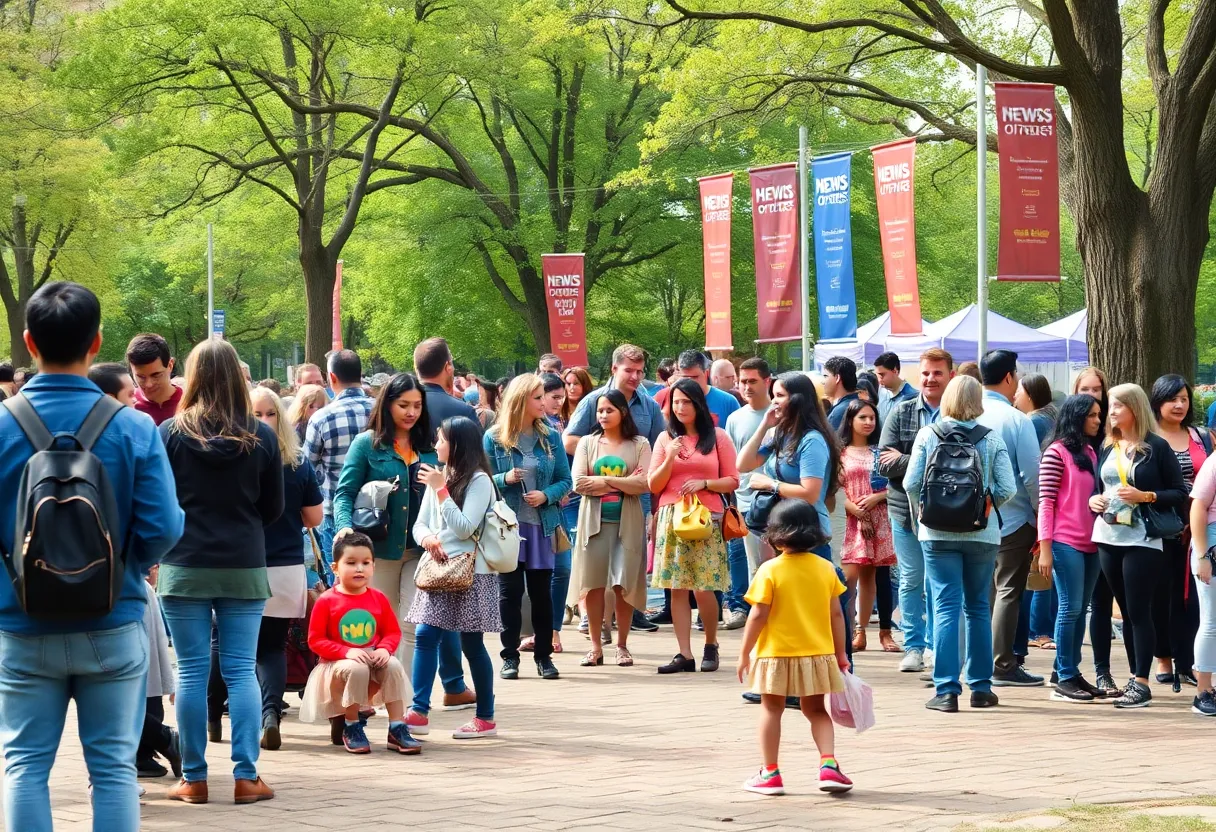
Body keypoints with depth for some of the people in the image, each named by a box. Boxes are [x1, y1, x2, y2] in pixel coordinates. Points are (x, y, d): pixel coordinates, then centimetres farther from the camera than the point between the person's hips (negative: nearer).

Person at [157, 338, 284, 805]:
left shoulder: (170, 433, -6)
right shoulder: (261, 437, -1)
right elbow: (275, 507, 7)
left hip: (185, 567, -1)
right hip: (244, 568, 1)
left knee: (191, 672, 4)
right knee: (241, 671, 5)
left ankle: (194, 779, 6)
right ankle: (246, 775, 3)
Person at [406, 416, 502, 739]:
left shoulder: (478, 480, -9)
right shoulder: (438, 477, 13)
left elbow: (464, 528, -16)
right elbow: (420, 523, 12)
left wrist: (441, 491, -17)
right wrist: (427, 538, -10)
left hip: (469, 573, -6)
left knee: (471, 644, -1)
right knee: (425, 636, -5)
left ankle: (486, 718, 9)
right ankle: (419, 712, -6)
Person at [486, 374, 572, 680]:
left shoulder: (550, 437, 4)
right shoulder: (494, 438, -3)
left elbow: (565, 480, 6)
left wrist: (546, 495, -12)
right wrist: (504, 479, -19)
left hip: (541, 525, 2)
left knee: (542, 592, 7)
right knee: (510, 591, 2)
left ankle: (544, 655, 16)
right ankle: (510, 656, 10)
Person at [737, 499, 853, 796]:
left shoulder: (770, 570, -11)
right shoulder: (826, 568, 0)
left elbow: (758, 616, -12)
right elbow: (836, 615, 2)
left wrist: (744, 652, -3)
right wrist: (840, 654, 12)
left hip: (777, 654, -3)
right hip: (817, 654, 3)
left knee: (772, 710, 10)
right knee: (816, 710, 16)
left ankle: (770, 773, 12)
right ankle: (829, 764, 0)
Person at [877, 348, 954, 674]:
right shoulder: (901, 413, 5)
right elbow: (884, 464, -2)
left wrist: (905, 461, -12)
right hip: (906, 509, 2)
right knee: (911, 581, 5)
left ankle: (936, 646, 17)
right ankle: (913, 647, 12)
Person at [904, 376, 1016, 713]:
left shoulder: (927, 435, -2)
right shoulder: (992, 438, -2)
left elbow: (911, 484, -5)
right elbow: (1007, 489, -6)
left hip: (938, 533, -1)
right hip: (982, 534, 1)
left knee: (946, 608, 0)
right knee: (978, 608, 12)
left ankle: (946, 691, -5)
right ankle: (981, 687, 16)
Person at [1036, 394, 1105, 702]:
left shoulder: (1089, 453, 16)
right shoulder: (1057, 452, -6)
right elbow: (1045, 502, -9)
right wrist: (1045, 548, -14)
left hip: (1091, 544, 7)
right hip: (1066, 543, -7)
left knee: (1080, 610, 7)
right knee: (1071, 608, -7)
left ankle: (1073, 673, 11)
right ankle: (1064, 680, -4)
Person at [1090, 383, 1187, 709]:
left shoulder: (1157, 447, -5)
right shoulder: (1107, 448, 13)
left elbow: (1180, 494, -5)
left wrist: (1145, 496, -17)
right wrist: (1092, 499, 2)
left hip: (1142, 540, -6)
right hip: (1108, 537, 6)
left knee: (1139, 611, -6)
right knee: (1126, 610, 9)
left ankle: (1142, 684, -4)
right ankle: (1135, 678, 14)